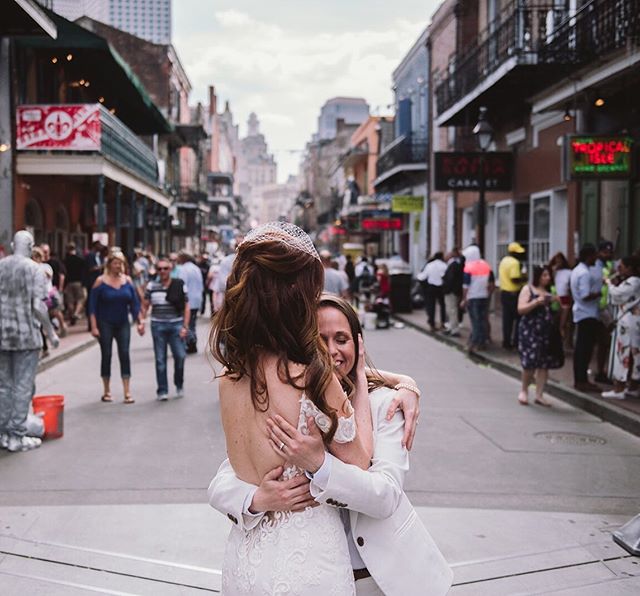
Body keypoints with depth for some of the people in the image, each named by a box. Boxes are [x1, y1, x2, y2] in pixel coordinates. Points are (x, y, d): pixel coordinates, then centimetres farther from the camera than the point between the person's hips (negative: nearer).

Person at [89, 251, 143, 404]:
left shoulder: (127, 280, 3)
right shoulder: (100, 281, -5)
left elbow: (135, 303, 7)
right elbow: (92, 305, -5)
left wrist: (140, 321, 1)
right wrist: (94, 327, -11)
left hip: (123, 324, 2)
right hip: (105, 324, -2)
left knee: (124, 354, -5)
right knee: (106, 355, 4)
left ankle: (127, 392, -2)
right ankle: (106, 391, 16)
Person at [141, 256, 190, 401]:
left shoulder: (180, 285, 2)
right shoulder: (151, 286, 5)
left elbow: (186, 308, 3)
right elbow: (145, 306, 8)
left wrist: (185, 327, -3)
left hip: (176, 325, -1)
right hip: (158, 326, 1)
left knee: (180, 356, -6)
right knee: (160, 359, 3)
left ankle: (179, 385, 19)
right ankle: (162, 391, 12)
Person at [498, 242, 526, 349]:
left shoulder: (504, 261, 12)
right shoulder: (514, 262, -16)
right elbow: (515, 279, -22)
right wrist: (523, 279, -5)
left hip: (504, 292, 8)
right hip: (514, 293, -8)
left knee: (507, 319, 10)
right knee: (518, 318, 1)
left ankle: (506, 342, 11)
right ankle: (516, 341, 1)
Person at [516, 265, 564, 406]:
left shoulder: (549, 291, 13)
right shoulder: (528, 289, 0)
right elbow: (521, 309, -9)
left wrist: (555, 302, 2)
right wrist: (536, 302, -20)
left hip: (548, 331, 5)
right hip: (530, 331, -5)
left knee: (545, 364, 3)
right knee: (530, 363, -9)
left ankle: (539, 395, 10)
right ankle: (524, 391, 13)